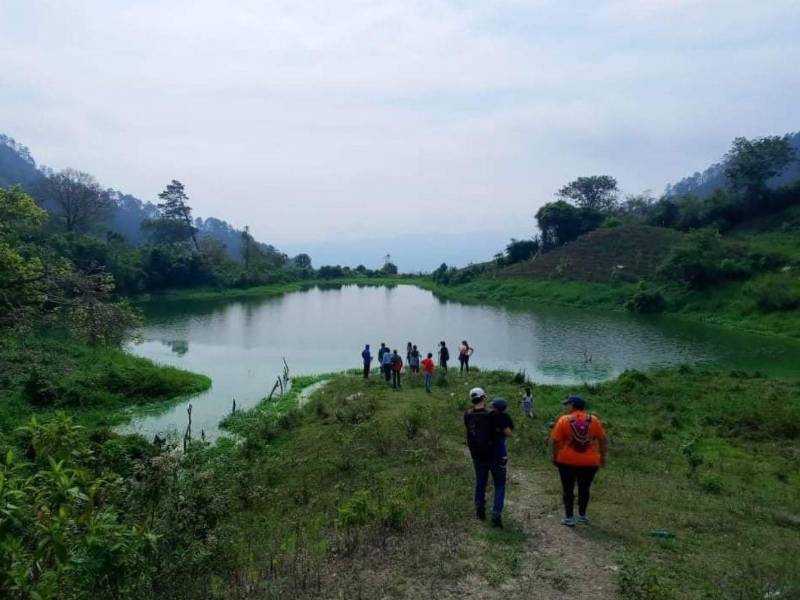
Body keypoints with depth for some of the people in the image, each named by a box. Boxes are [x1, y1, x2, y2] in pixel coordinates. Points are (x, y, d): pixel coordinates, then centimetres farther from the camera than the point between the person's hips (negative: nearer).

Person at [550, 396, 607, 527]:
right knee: (584, 489, 17)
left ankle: (569, 518, 10)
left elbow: (556, 441, -8)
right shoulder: (593, 419, -1)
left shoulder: (564, 420, -9)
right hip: (589, 462, 3)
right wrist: (602, 457, 13)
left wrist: (555, 457, 4)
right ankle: (582, 515, 27)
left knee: (568, 489, 9)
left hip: (567, 461, -2)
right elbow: (602, 440, 3)